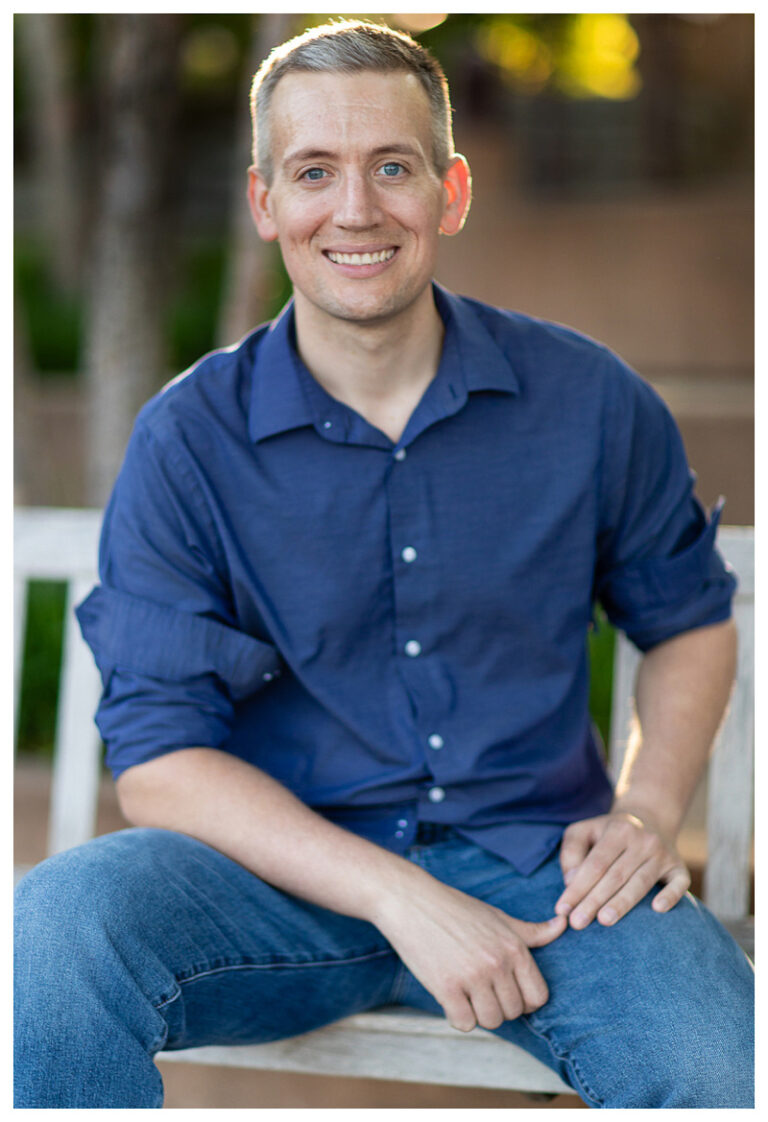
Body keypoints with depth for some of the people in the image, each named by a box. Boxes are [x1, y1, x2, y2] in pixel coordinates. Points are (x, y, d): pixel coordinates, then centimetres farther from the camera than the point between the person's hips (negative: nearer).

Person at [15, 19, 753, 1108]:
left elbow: (690, 621, 18)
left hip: (536, 857, 1)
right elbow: (158, 756, -7)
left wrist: (648, 809, -2)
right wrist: (397, 896, -19)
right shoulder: (187, 439, -4)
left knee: (724, 1066, -29)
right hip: (289, 867, 0)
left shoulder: (591, 400, 1)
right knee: (53, 928, -31)